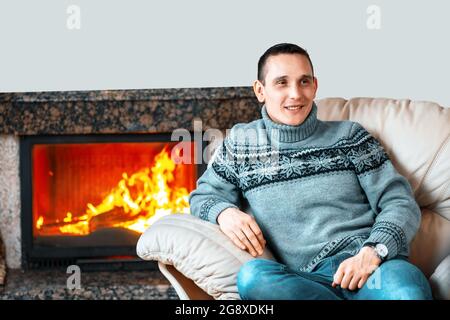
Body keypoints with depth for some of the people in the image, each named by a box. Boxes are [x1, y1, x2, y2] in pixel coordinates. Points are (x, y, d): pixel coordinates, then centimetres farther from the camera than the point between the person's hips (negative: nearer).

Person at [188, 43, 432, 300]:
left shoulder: (349, 135, 14)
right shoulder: (241, 143, 17)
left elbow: (401, 203, 9)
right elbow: (204, 195, 25)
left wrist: (373, 251, -12)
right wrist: (224, 212, -1)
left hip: (378, 264, -4)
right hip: (313, 279, 5)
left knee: (407, 290, -42)